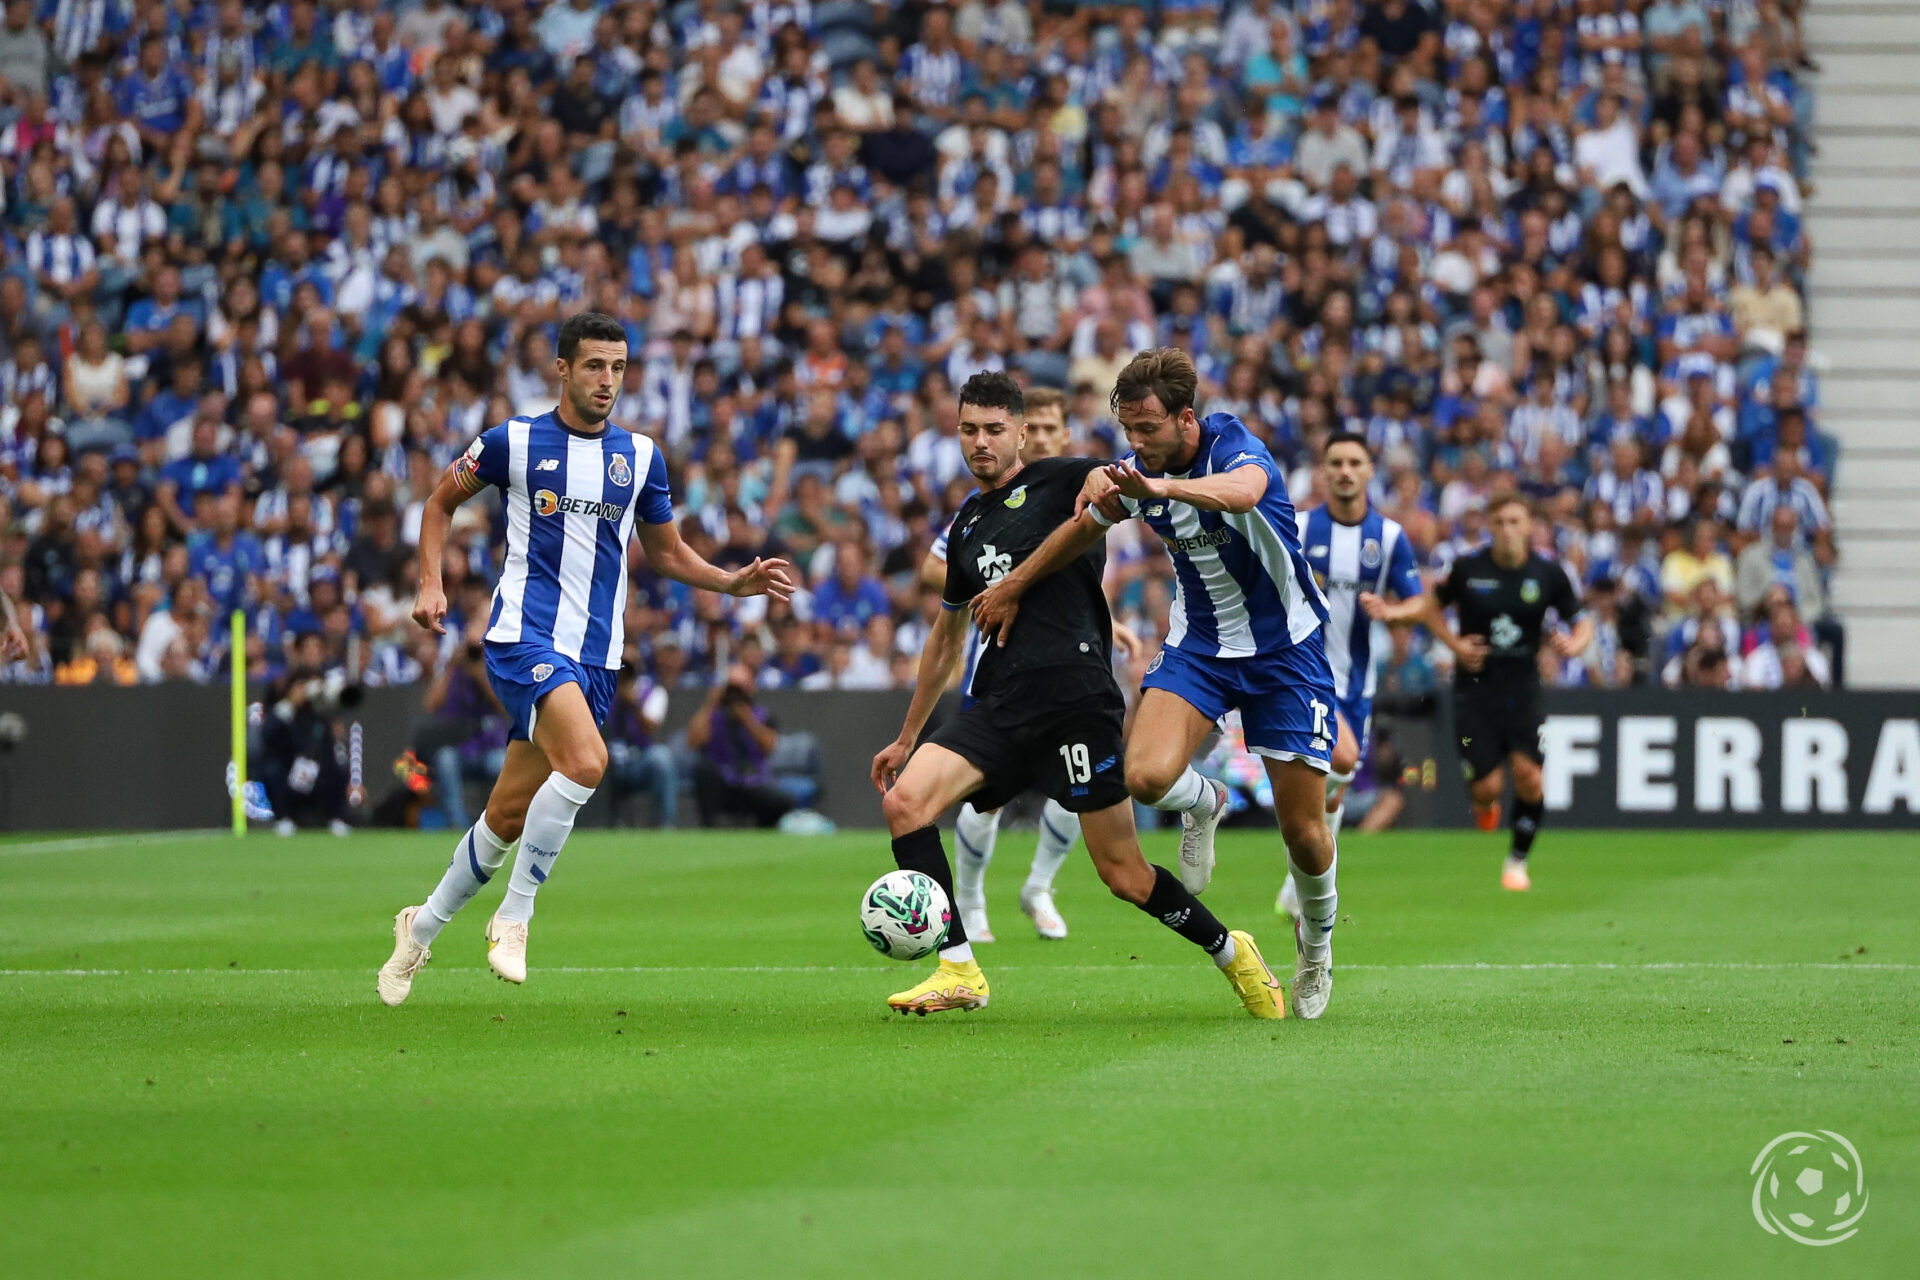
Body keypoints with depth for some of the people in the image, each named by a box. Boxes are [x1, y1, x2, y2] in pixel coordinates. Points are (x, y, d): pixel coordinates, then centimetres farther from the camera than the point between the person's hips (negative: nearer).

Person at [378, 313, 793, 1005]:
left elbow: (667, 553, 20)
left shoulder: (640, 456, 10)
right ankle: (514, 916, -15)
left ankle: (422, 927, 29)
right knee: (586, 762, -29)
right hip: (524, 635, -5)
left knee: (509, 817, 8)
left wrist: (736, 581, 3)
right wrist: (431, 583, 2)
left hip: (595, 657, 5)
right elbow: (441, 500, 14)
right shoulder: (514, 441, -1)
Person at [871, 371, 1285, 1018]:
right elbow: (946, 637, 31)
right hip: (998, 708, 6)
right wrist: (907, 738, 32)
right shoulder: (966, 526, 21)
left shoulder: (1057, 480, 3)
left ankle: (1231, 952, 20)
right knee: (903, 800, -16)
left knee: (1123, 873, -5)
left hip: (1075, 694, -6)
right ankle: (958, 971, -13)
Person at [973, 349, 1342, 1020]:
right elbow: (1081, 529, 13)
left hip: (1283, 648, -4)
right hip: (1198, 643, 4)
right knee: (1147, 776, -24)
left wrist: (1160, 487, -69)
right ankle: (1204, 803, 13)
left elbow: (1243, 492, -51)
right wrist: (1012, 587, 23)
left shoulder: (1236, 448, -24)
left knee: (1303, 831, -3)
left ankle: (1316, 935, 29)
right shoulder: (1134, 471, -8)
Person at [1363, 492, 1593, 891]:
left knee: (1529, 776, -14)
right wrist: (1455, 644, -4)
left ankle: (1517, 860, 7)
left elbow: (1582, 621, 4)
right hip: (1475, 689, -1)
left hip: (1523, 689, 1)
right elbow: (1431, 603, 11)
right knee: (1487, 787, -7)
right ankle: (1484, 806, 33)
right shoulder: (1467, 568, -6)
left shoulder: (1549, 574, -5)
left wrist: (1573, 643, -16)